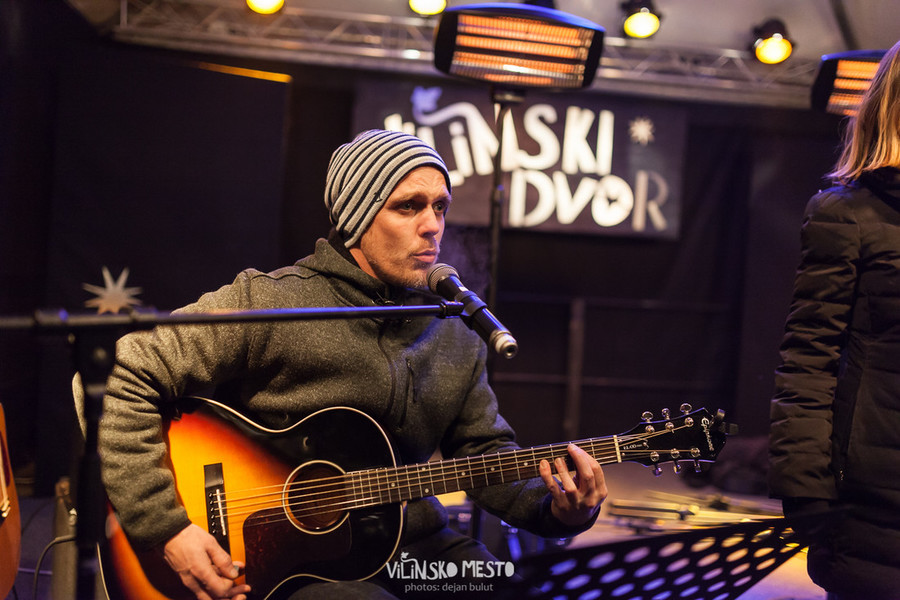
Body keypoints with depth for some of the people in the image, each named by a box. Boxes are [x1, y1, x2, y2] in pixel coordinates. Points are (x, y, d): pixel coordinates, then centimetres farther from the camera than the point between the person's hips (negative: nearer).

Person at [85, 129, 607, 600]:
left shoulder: (457, 334, 8)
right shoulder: (266, 304, -10)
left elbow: (485, 448, 14)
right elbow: (121, 378, -11)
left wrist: (556, 508, -7)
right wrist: (166, 525, -17)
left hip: (407, 544, 5)